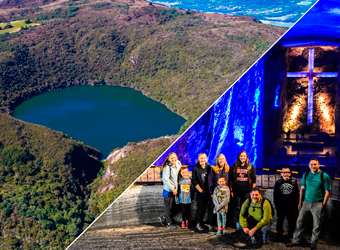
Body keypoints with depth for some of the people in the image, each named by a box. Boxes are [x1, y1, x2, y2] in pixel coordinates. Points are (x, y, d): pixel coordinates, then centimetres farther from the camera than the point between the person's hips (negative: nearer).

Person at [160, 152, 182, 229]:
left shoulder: (178, 164, 5)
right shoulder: (167, 167, -16)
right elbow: (165, 179, -19)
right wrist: (173, 188, -18)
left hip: (175, 189, 7)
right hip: (168, 190, -7)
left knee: (173, 206, 13)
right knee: (168, 206, 3)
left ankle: (164, 217, 33)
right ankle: (169, 223, 14)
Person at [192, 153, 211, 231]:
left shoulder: (209, 168, 8)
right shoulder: (196, 169, 0)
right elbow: (194, 182, -3)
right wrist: (201, 191, -8)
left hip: (209, 192, 3)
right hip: (201, 192, -3)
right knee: (202, 208, -4)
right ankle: (199, 223, 12)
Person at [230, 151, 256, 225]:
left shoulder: (250, 167, 6)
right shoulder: (234, 167, 8)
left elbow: (254, 180, 6)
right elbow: (231, 179, 8)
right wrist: (231, 190, 3)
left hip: (247, 191, -1)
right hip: (237, 191, 1)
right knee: (237, 208, 3)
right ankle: (236, 223, 11)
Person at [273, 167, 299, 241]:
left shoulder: (294, 182, 0)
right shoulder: (278, 182, 2)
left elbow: (296, 194, 3)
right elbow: (275, 194, 7)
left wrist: (296, 204, 0)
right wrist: (276, 204, 5)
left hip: (291, 205, -1)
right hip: (281, 205, 1)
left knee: (291, 221, 6)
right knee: (280, 220, 8)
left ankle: (291, 235, 21)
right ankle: (279, 236, 18)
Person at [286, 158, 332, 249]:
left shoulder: (324, 176, -8)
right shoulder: (306, 174, 4)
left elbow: (327, 192, -5)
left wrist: (323, 205, -9)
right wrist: (300, 202, 9)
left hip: (317, 204, -3)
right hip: (306, 202, 4)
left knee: (316, 224, 4)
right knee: (299, 221, 5)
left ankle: (314, 242, 21)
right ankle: (296, 241, 15)